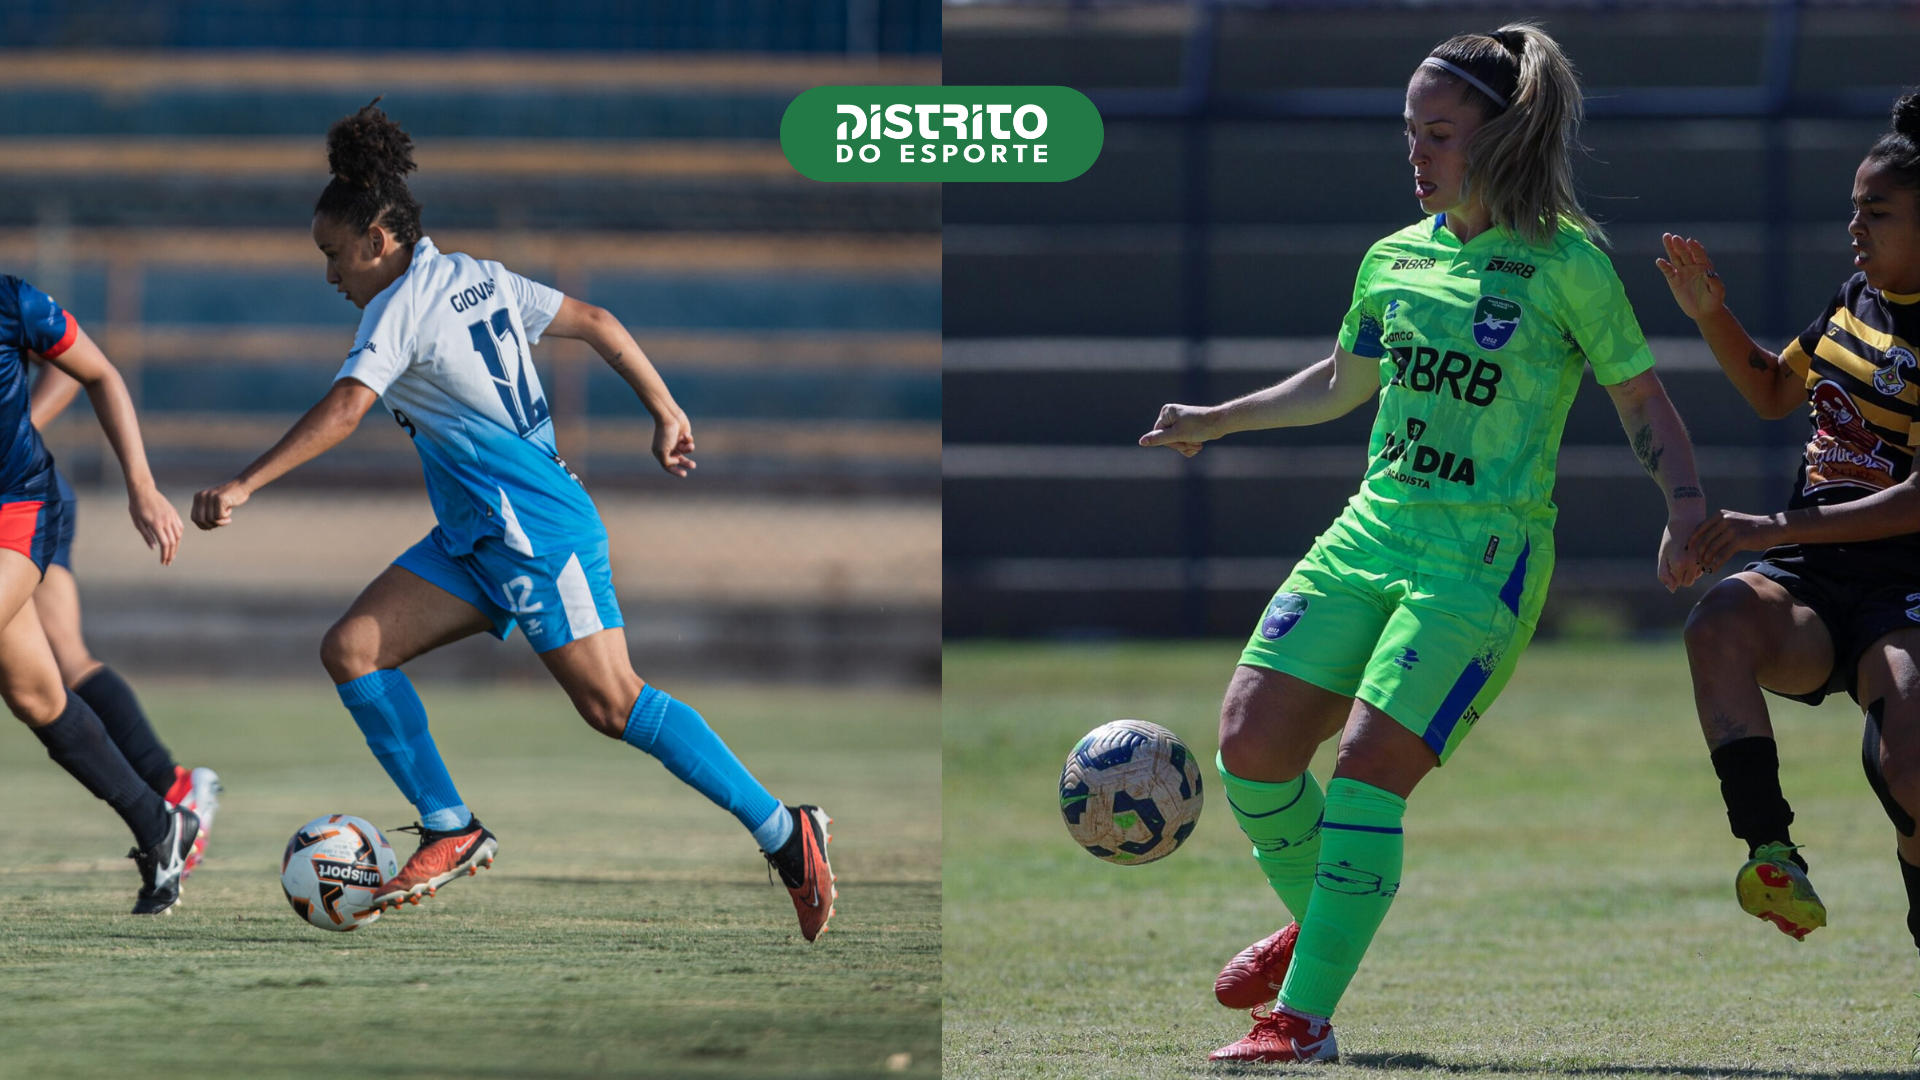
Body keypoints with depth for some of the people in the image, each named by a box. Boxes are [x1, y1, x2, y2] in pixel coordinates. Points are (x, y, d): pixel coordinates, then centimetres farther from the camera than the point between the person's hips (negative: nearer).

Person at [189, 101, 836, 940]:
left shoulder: (400, 310, -14)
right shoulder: (478, 279, 11)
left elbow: (343, 409, -28)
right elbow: (596, 325, 13)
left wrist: (243, 485, -31)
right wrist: (666, 415, 17)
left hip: (538, 530, -10)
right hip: (477, 542, 10)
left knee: (612, 704, -9)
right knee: (351, 650, 1)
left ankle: (785, 832, -3)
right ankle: (451, 832, 3)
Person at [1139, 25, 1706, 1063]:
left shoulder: (1565, 263, -4)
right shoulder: (1393, 260, 13)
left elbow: (1641, 398, 2)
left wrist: (1686, 507, -13)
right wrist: (1219, 420, 37)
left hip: (1486, 556, -6)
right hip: (1373, 528, 6)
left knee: (1370, 769, -17)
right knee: (1252, 743, -4)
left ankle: (1304, 1017, -13)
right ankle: (1316, 921, 24)